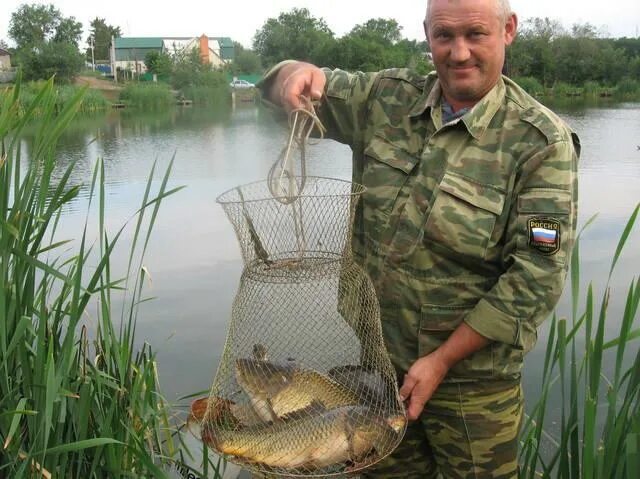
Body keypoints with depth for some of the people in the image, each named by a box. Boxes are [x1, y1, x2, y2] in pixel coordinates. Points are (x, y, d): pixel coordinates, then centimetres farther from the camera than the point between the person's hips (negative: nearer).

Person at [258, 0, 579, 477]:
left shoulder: (542, 142, -14)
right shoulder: (387, 98, -1)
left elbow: (536, 277, -17)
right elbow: (282, 88, 9)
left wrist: (441, 360, -16)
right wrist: (300, 72, -16)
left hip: (471, 378, -3)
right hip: (377, 360, 4)